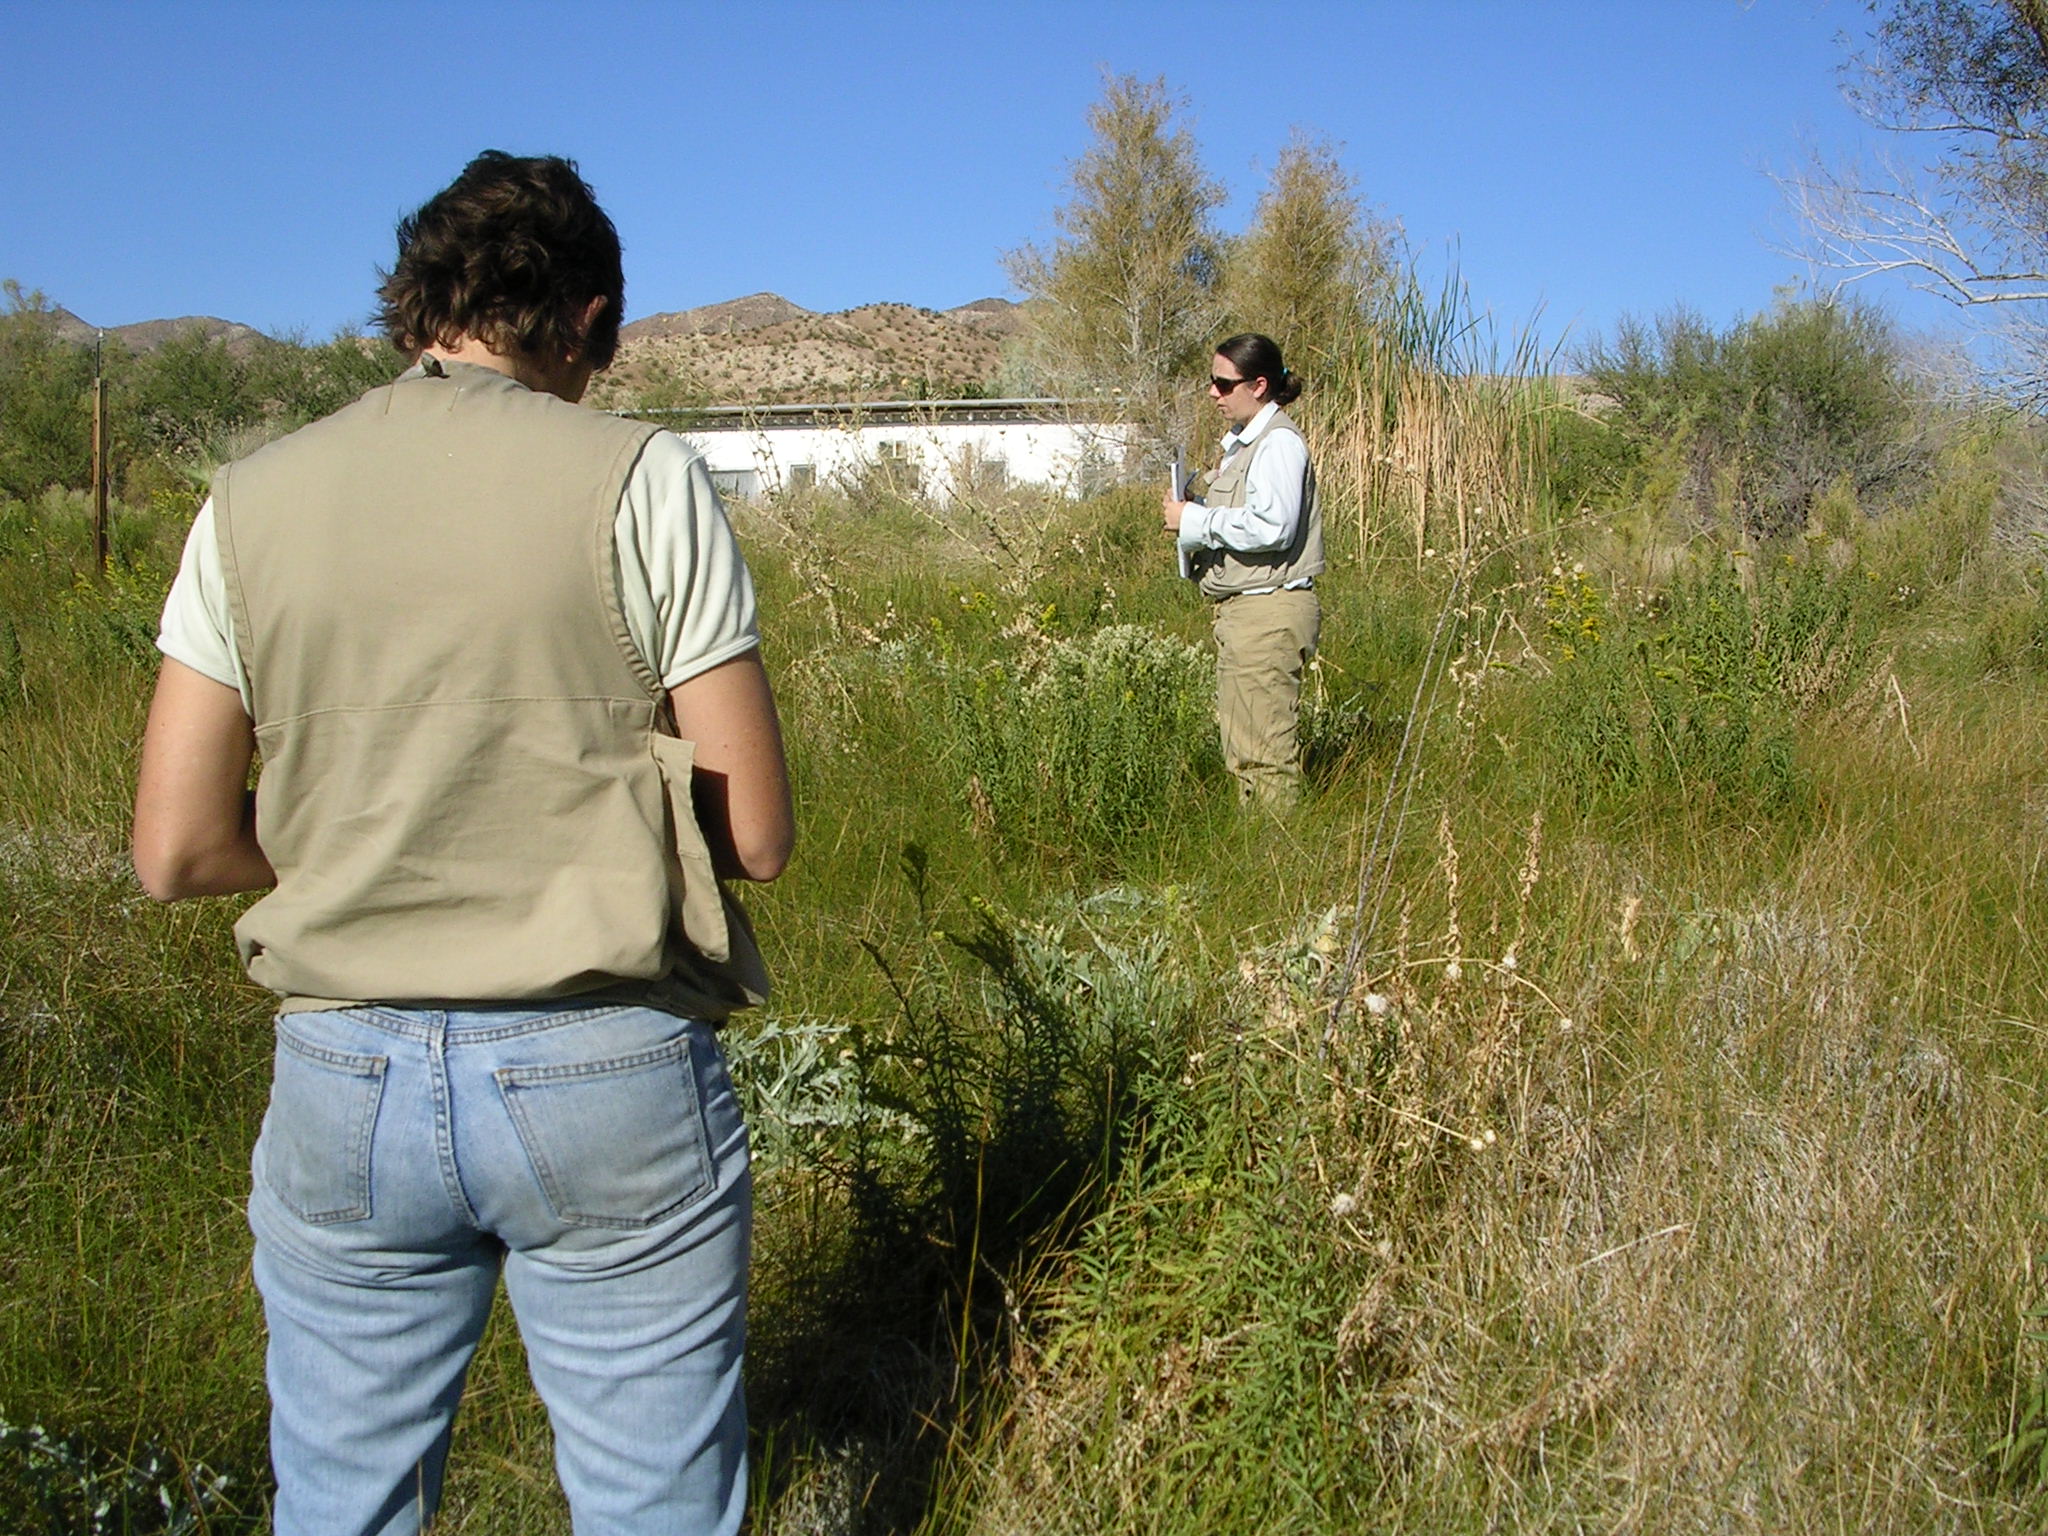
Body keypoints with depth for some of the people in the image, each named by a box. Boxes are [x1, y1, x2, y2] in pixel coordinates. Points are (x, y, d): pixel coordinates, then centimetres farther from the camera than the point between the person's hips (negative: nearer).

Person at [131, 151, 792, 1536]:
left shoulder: (252, 503, 2)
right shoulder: (641, 480, -8)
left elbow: (179, 852, 2)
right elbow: (757, 835, -7)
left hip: (344, 1078, 4)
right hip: (608, 1073, -3)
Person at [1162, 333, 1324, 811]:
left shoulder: (1279, 442, -13)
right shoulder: (1242, 441, 18)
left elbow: (1271, 526, -24)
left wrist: (1195, 520, -15)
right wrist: (1191, 509, 6)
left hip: (1270, 611, -11)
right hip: (1239, 608, 11)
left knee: (1267, 751, -6)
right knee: (1238, 748, 14)